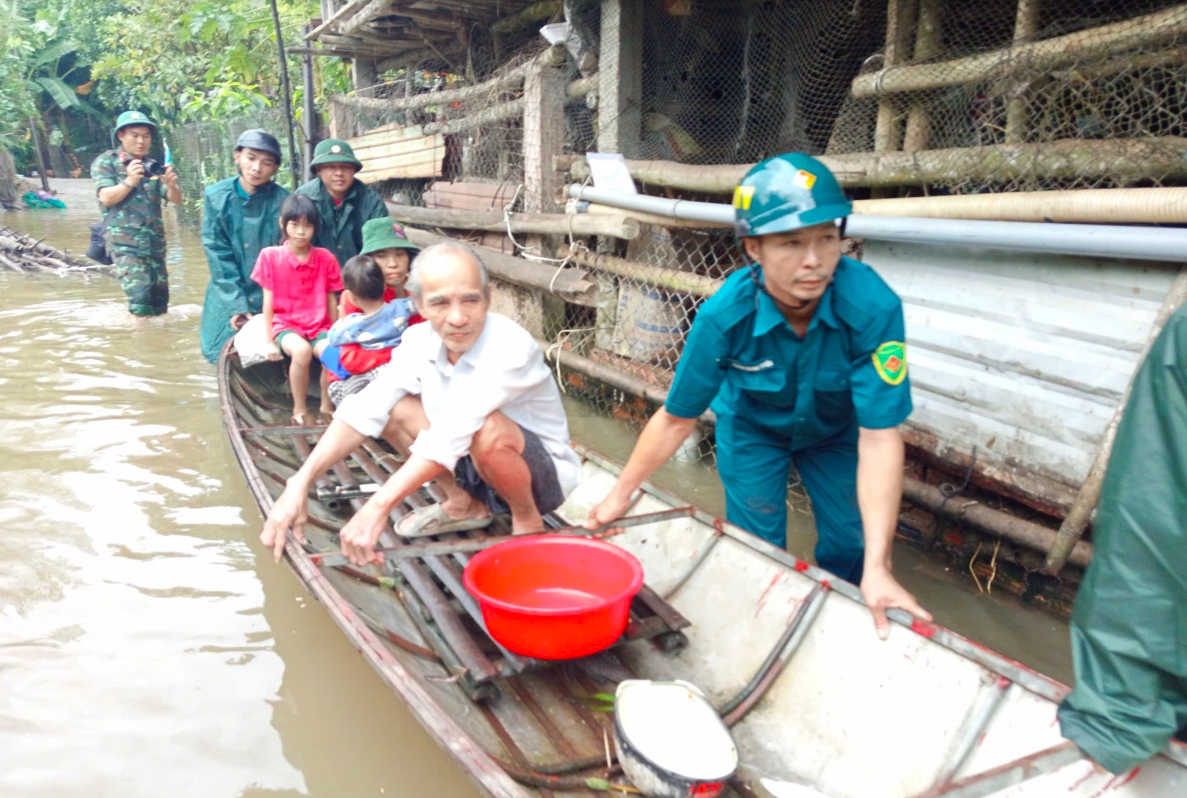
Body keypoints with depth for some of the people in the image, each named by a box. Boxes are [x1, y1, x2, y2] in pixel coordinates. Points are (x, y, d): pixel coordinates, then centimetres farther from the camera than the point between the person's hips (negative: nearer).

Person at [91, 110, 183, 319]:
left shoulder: (153, 166, 13)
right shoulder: (106, 162, 2)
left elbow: (176, 200, 4)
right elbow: (106, 198, -11)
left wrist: (171, 185, -18)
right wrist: (129, 182, -27)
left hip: (155, 242, 5)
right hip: (124, 242, -5)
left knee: (160, 299, 7)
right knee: (139, 293, -20)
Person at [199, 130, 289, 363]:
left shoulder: (282, 200, -10)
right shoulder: (216, 196, -6)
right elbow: (218, 256, -7)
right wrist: (237, 305, -14)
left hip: (270, 298, -1)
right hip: (229, 297, 1)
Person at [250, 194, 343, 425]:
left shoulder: (325, 258, 2)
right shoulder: (271, 256, -1)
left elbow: (332, 301, 6)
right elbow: (268, 301, -1)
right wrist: (269, 340, -4)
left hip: (319, 326, 2)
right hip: (285, 324, -1)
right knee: (302, 350, -35)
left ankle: (326, 406, -6)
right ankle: (299, 409, -15)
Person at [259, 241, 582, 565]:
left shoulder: (510, 346, -31)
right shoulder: (419, 341, -11)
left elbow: (453, 432, -40)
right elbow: (365, 411, -16)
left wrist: (379, 507, -44)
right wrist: (299, 486, -27)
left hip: (543, 475, -6)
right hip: (477, 464, 6)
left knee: (487, 429, -37)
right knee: (391, 407, -8)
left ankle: (527, 520, -7)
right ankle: (463, 503, 7)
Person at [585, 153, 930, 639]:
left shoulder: (874, 307, -37)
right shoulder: (725, 315, -34)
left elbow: (879, 436, -35)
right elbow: (677, 418, -20)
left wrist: (878, 569, -37)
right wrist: (621, 494, -9)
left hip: (836, 431, 1)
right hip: (752, 430, 0)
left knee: (851, 551, 3)